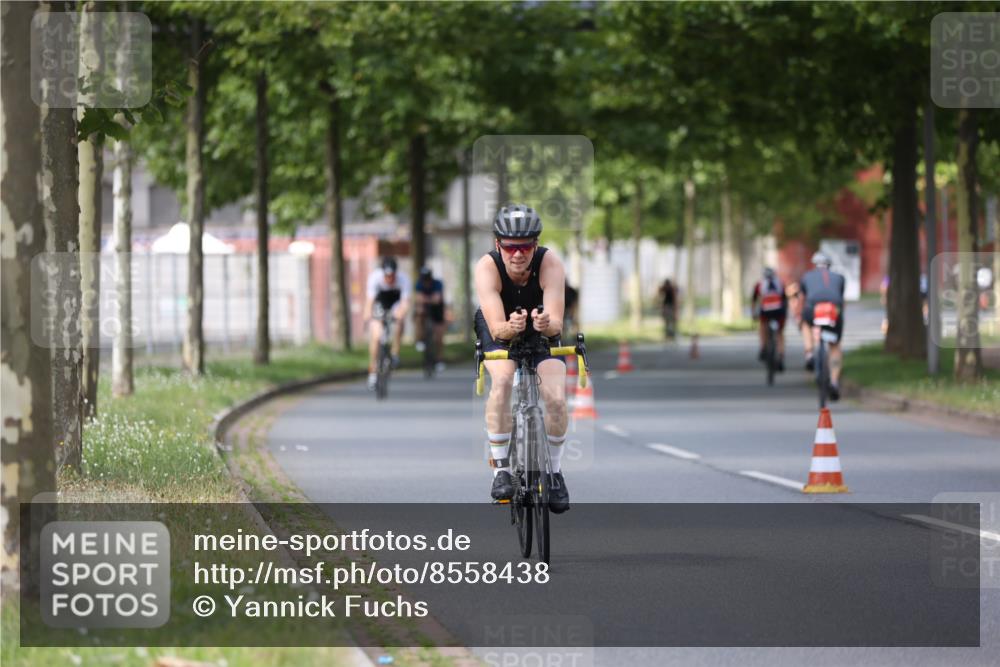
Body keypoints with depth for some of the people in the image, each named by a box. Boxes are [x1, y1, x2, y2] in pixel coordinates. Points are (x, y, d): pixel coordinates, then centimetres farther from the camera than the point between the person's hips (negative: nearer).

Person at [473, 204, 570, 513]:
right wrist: (510, 327, -62)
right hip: (500, 334, -1)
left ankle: (554, 470, 6)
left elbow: (557, 323, -38)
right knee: (502, 380, -32)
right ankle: (501, 468, -20)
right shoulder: (487, 267, -31)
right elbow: (496, 328, -39)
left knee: (556, 399, -20)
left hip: (541, 335, 1)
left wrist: (547, 324, -61)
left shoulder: (550, 264, -30)